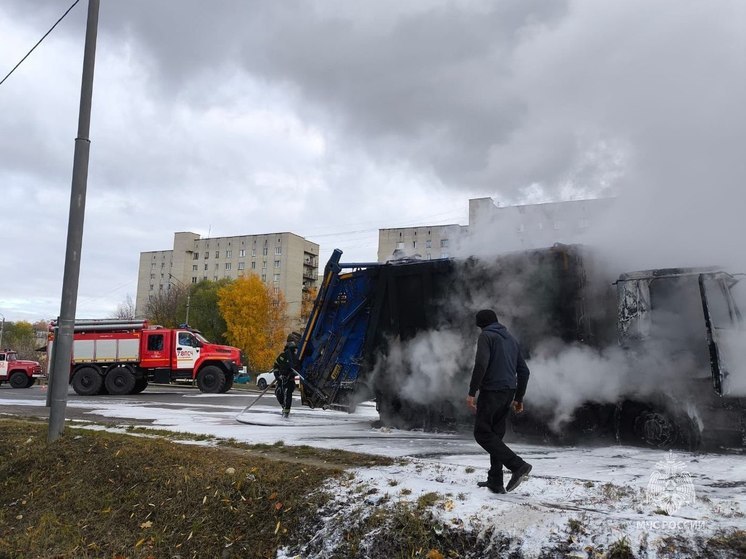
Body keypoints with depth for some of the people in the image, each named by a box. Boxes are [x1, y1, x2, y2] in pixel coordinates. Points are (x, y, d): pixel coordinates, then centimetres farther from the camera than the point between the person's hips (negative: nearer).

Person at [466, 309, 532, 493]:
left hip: (491, 391, -8)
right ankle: (495, 481, 11)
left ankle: (517, 465, -13)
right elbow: (523, 371, 19)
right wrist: (519, 398, 23)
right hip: (508, 392, 8)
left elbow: (481, 365, -18)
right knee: (496, 434, 12)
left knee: (482, 433, -2)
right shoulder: (512, 339, 19)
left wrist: (471, 392, -15)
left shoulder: (486, 336, -3)